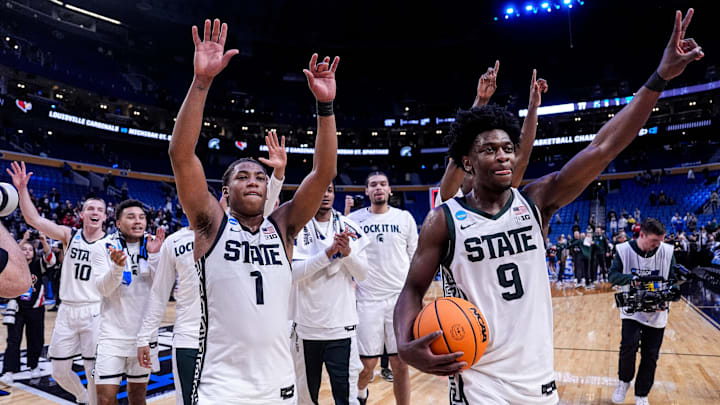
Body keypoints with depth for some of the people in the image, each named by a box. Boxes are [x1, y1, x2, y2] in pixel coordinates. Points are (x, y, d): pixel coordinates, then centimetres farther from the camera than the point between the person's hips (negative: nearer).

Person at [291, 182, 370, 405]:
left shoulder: (349, 227, 3)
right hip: (306, 325, 0)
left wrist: (347, 252, -16)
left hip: (342, 325, 1)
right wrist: (328, 252, -23)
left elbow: (362, 275, 2)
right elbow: (293, 272, -15)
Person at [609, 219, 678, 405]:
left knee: (650, 355, 6)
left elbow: (673, 280, 1)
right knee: (629, 344, -20)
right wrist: (630, 278, -28)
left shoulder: (667, 251, -6)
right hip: (632, 311, -2)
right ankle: (624, 381, 9)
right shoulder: (624, 250, -10)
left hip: (657, 313, 2)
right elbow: (613, 275, -8)